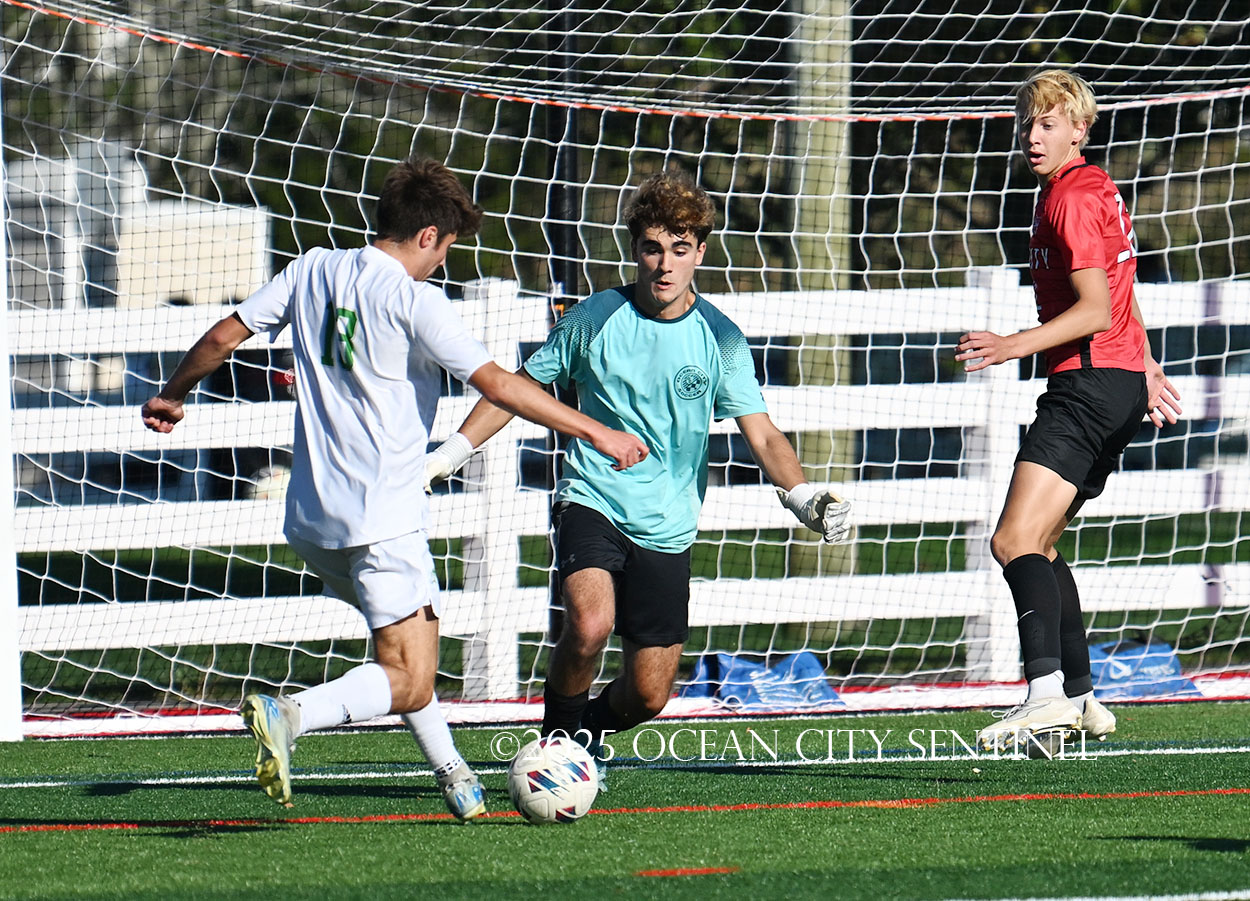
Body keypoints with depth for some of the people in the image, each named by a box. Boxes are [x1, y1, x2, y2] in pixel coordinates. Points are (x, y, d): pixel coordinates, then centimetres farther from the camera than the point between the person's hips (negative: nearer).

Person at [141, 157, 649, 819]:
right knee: (409, 684, -10)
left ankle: (449, 770, 29)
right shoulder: (414, 301, -11)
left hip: (311, 521, 8)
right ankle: (291, 715, -31)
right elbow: (497, 386, -14)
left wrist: (172, 396, 31)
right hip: (383, 518, -8)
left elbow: (223, 336, 13)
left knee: (405, 642, 28)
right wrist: (596, 433, -9)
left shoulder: (312, 271, 8)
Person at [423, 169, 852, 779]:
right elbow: (519, 387, 8)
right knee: (590, 625, -30)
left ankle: (590, 730, 36)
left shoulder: (719, 340, -3)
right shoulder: (596, 319, -4)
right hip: (591, 501, -2)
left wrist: (801, 496, -25)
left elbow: (761, 436, -6)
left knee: (648, 694, 2)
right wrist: (452, 453, -1)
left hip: (667, 528, 2)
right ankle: (559, 735, -3)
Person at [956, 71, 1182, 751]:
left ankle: (1047, 691, -39)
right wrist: (1146, 368, 41)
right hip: (1122, 386, 11)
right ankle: (1080, 697, 20)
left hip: (1091, 382, -11)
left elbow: (1098, 310, -21)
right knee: (1038, 543, 19)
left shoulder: (1072, 199, -12)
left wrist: (1016, 345, -30)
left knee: (1015, 541, -22)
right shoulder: (1096, 188, 20)